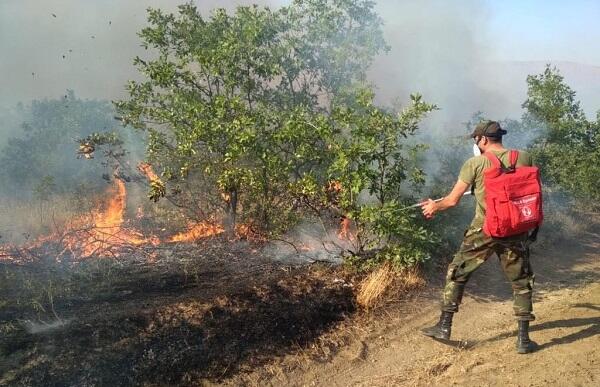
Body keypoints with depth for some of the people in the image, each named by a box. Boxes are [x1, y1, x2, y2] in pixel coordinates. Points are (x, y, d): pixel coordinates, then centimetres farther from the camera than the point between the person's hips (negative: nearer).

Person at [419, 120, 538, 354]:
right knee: (522, 282, 15)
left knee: (457, 273, 13)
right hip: (515, 231, 2)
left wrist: (434, 206, 17)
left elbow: (453, 200, -2)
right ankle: (523, 339, 14)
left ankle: (444, 326, 18)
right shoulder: (524, 158, 1)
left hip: (483, 230, -2)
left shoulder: (474, 164, -6)